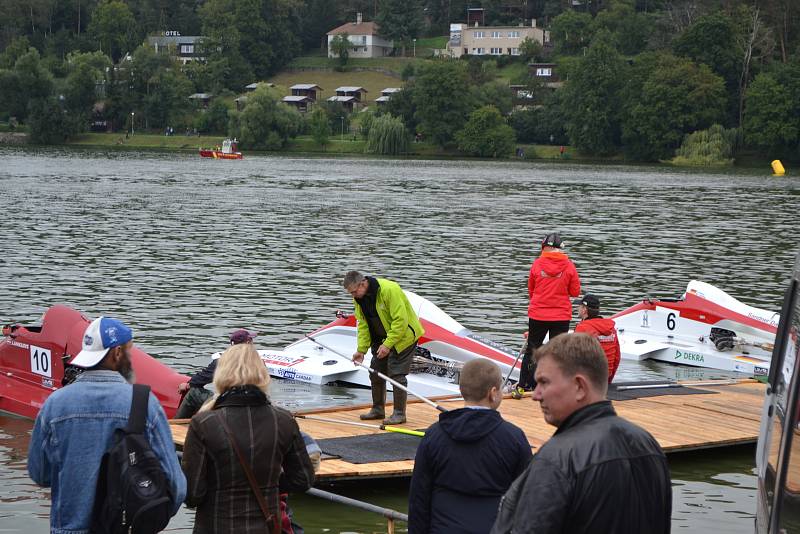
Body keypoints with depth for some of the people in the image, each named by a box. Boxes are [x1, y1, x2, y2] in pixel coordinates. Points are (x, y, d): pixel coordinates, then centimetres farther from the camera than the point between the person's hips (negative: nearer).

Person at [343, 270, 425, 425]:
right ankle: (378, 409, 23)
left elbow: (400, 321, -29)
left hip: (403, 335, -8)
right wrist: (361, 349, -6)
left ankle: (399, 413, -3)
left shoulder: (389, 290, -29)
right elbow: (363, 324, 2)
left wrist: (387, 344, -30)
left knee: (396, 374, -11)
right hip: (381, 339, 8)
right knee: (375, 372, 9)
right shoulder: (359, 298, -4)